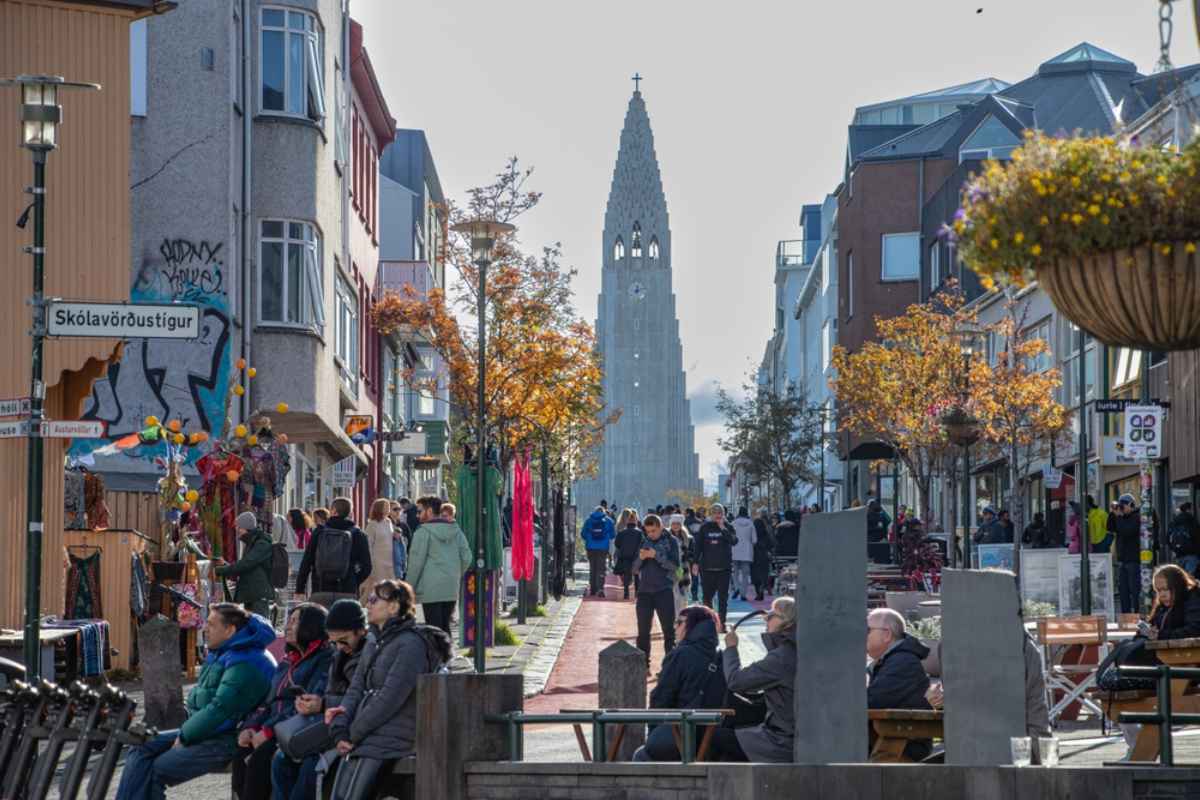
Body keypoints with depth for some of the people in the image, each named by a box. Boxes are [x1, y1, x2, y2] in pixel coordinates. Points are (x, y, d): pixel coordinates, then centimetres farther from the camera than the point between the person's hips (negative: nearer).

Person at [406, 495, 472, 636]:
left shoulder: (423, 532, -9)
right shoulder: (455, 529, 10)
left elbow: (416, 561, -10)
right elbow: (466, 557, 9)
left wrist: (410, 588, -4)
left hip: (431, 589, -6)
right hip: (451, 588, 6)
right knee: (445, 627, 15)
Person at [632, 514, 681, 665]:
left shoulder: (671, 541, 2)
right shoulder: (643, 542, 14)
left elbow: (675, 565, -8)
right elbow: (635, 570, 12)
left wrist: (656, 555, -17)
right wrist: (640, 558, -8)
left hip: (664, 591, -4)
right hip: (644, 590, 4)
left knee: (668, 630, -2)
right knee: (643, 631, 4)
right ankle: (642, 664, 10)